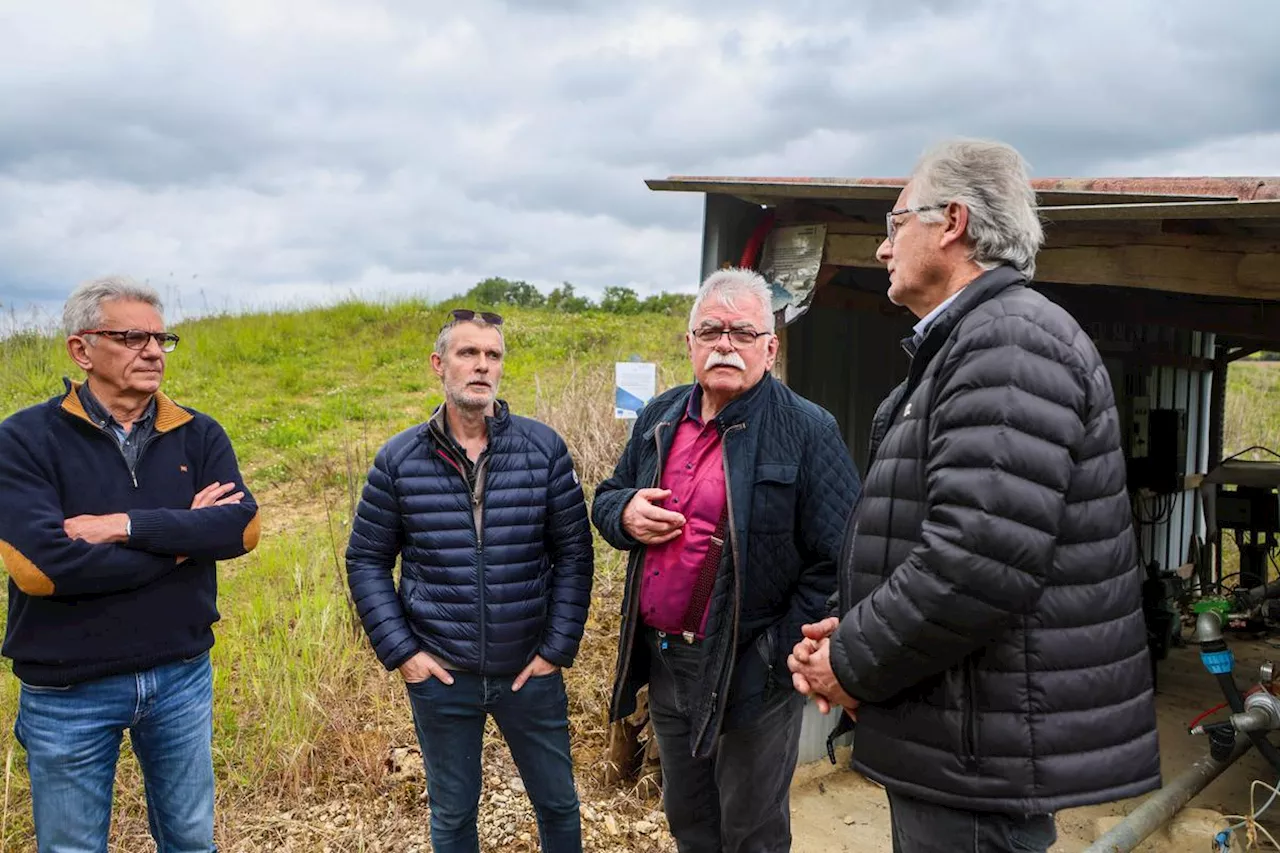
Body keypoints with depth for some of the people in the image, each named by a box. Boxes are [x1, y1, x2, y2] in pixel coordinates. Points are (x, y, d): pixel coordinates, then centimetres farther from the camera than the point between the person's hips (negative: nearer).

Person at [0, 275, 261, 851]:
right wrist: (183, 537, -16)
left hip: (182, 677, 3)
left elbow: (242, 526, -13)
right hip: (68, 692, -3)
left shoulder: (198, 435, 0)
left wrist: (128, 525, -23)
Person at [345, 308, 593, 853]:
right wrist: (400, 651, -5)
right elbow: (366, 561, 2)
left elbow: (574, 553, -2)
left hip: (530, 671, 0)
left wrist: (558, 648, -6)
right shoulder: (399, 459, -5)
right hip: (440, 675, 0)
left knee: (558, 803, 17)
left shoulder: (544, 448, -6)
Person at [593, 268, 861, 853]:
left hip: (748, 673, -5)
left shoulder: (807, 431, -13)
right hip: (663, 661, 6)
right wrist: (625, 513, -7)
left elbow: (839, 560, -18)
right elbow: (605, 498, 17)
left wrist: (779, 654, -19)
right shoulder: (660, 418, 7)